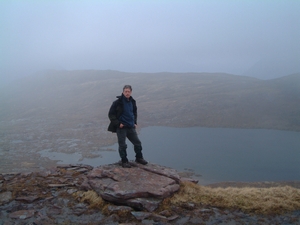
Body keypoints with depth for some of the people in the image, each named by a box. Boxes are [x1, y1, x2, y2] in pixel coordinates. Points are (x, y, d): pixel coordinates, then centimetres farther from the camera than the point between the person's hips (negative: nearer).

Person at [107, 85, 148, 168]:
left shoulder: (132, 102, 7)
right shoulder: (118, 102, -12)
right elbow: (111, 114, -8)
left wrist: (135, 122, 13)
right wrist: (118, 123, -14)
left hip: (131, 127, 6)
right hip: (121, 127, -5)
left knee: (137, 143, 11)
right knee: (122, 145, 1)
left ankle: (139, 158, 31)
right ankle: (124, 161, 17)